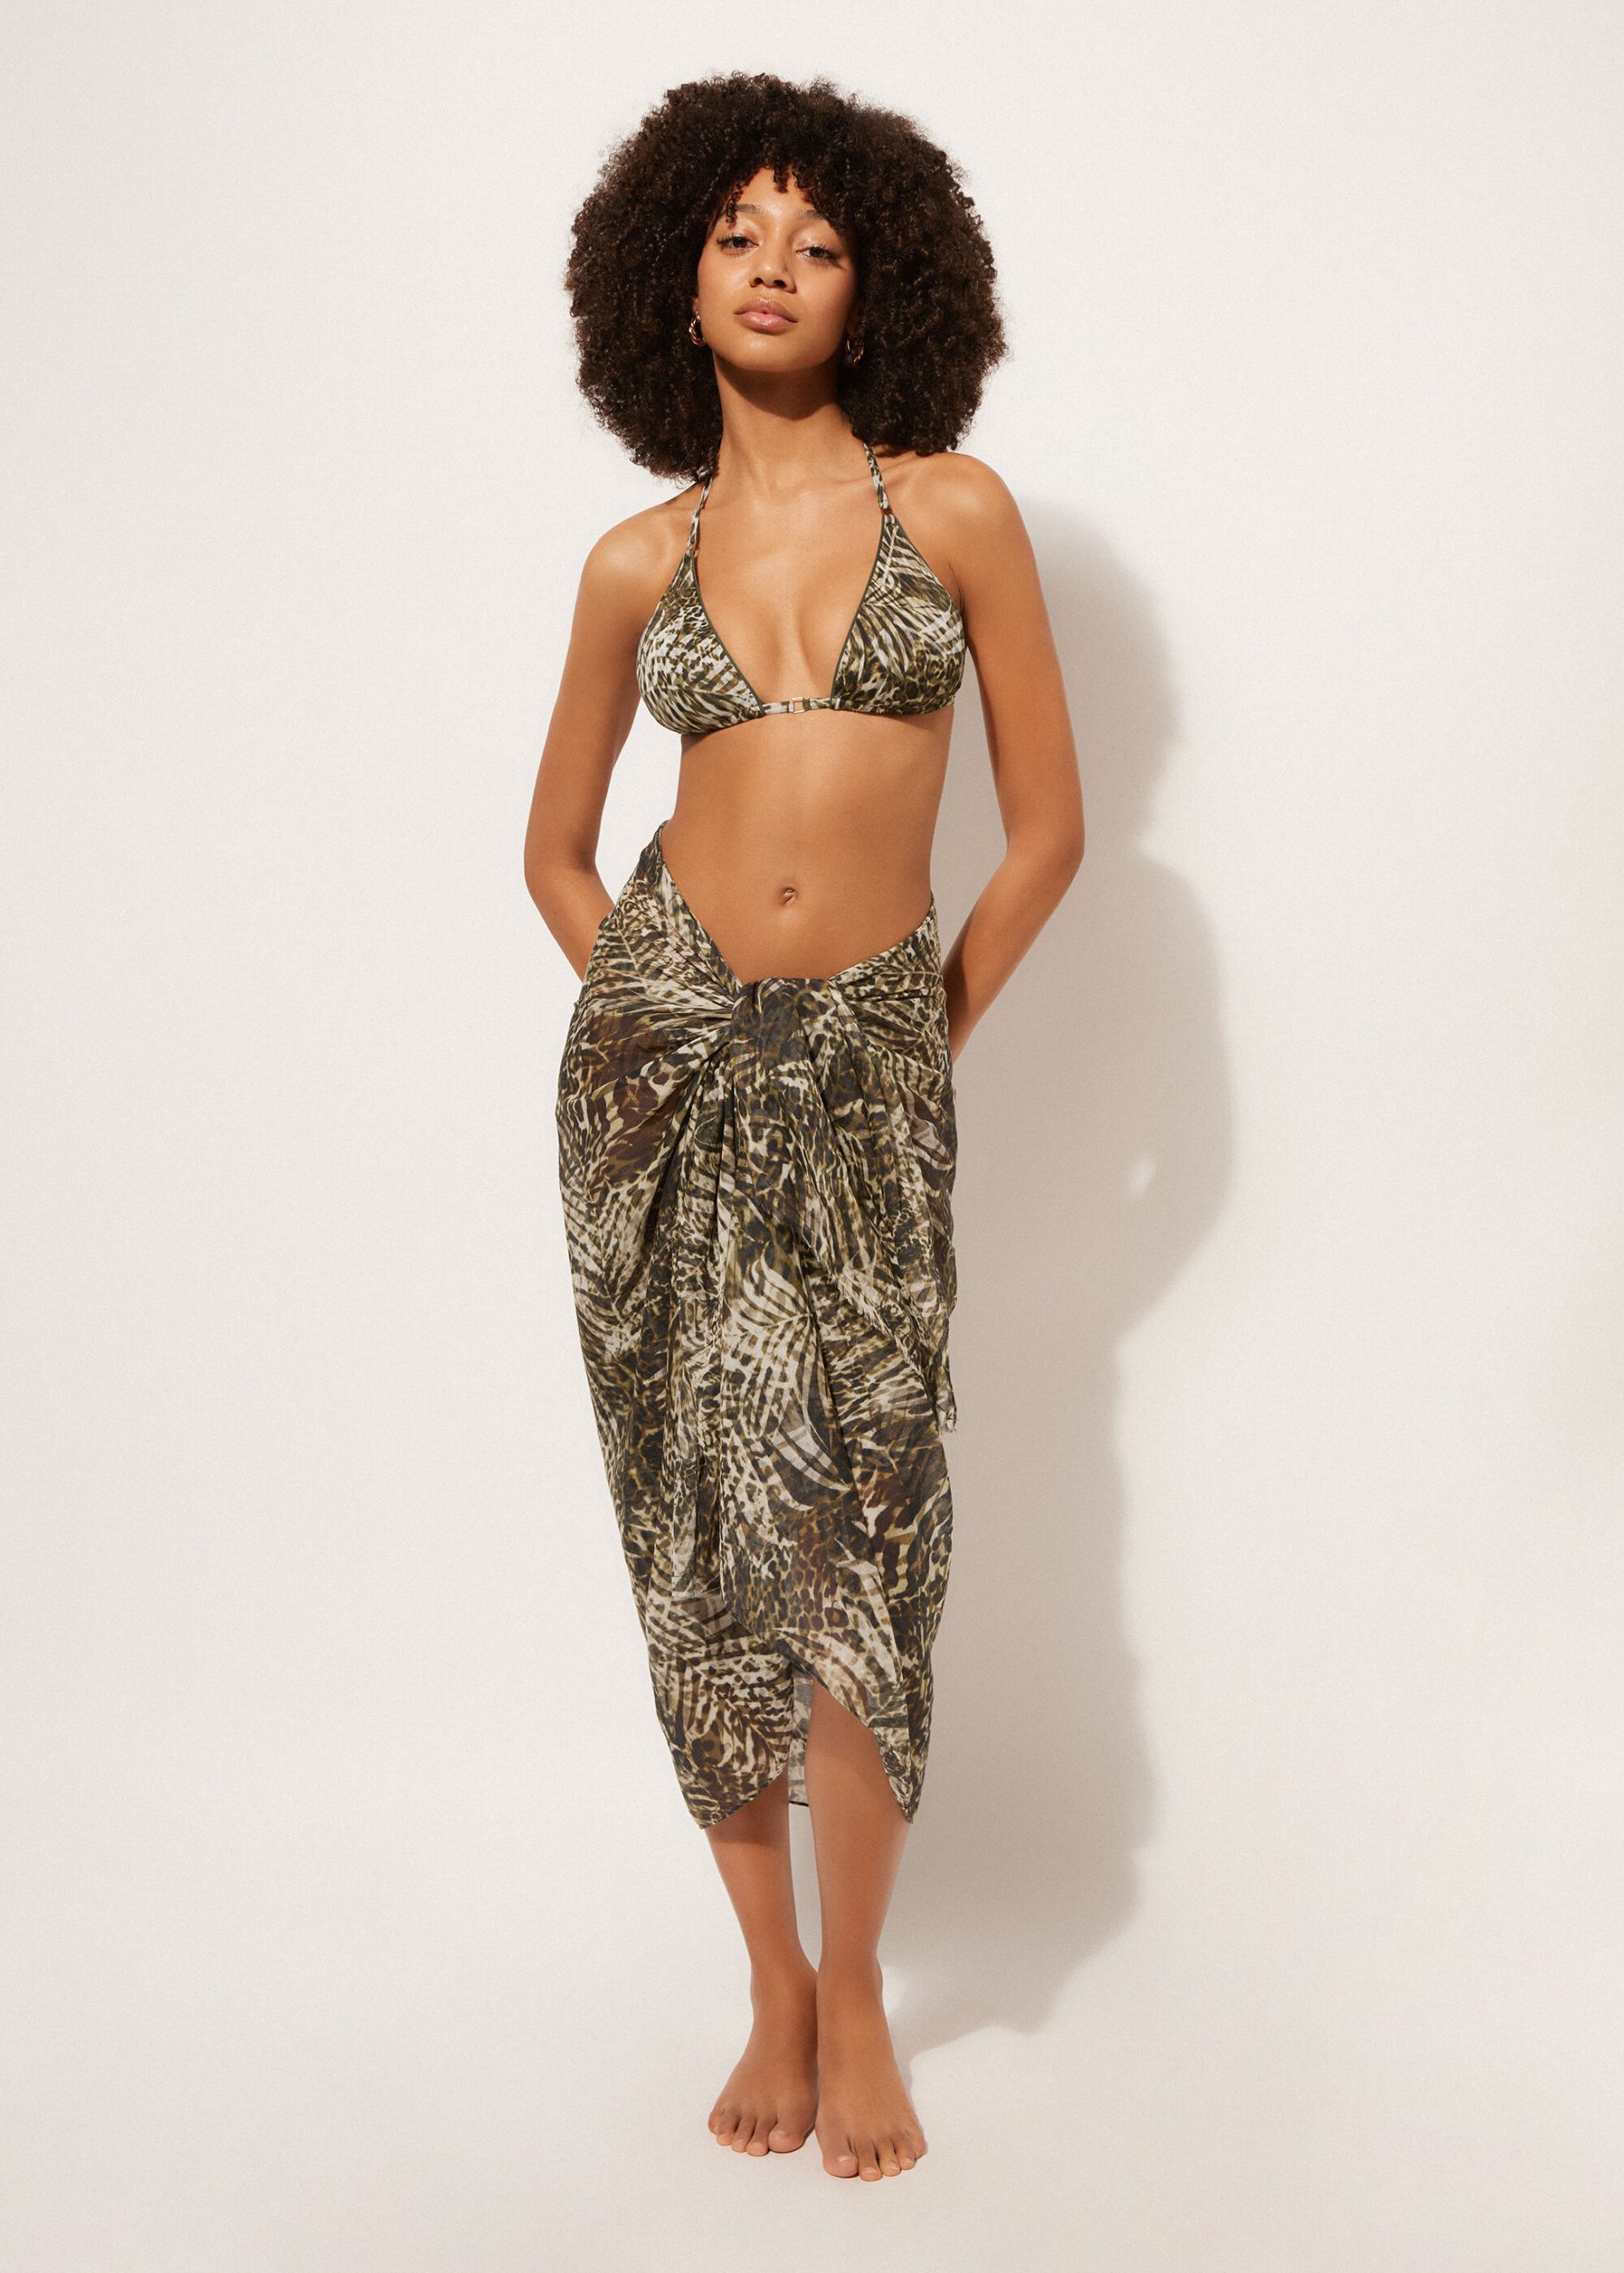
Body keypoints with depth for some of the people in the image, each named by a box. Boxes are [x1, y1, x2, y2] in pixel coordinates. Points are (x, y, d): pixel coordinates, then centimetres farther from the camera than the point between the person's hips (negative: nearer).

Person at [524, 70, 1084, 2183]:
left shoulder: (954, 507, 4)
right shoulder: (638, 561, 8)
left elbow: (1049, 824, 5)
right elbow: (556, 845, 18)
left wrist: (932, 1035, 4)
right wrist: (651, 1007, 8)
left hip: (867, 1069, -1)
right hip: (659, 1048, 2)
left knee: (860, 1527, -7)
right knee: (708, 1526, 3)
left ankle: (855, 1986, 15)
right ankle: (774, 1989, 20)